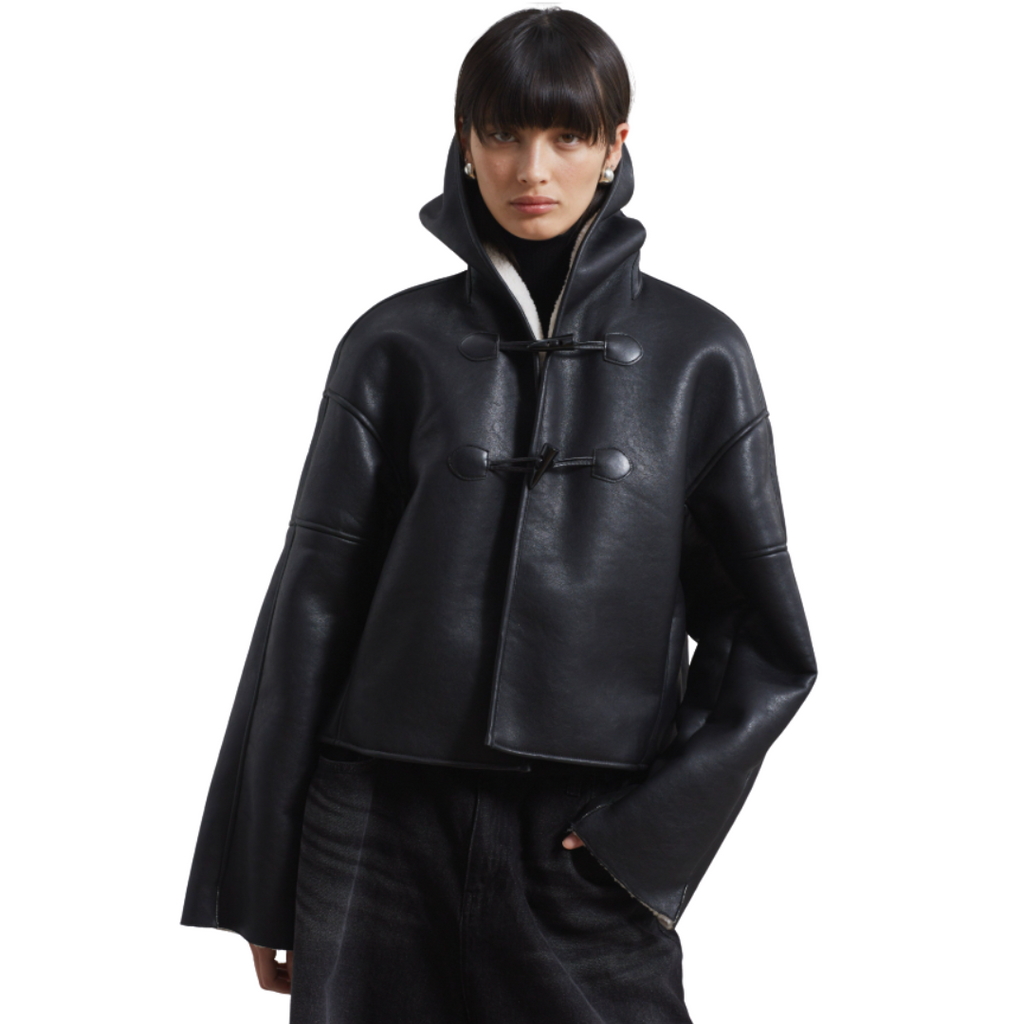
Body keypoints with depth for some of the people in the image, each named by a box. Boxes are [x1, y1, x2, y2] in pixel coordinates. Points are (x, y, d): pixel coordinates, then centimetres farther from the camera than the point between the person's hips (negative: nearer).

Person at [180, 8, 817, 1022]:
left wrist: (651, 832, -7)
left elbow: (767, 643, 4)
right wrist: (263, 885, 4)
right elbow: (312, 605, 4)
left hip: (589, 849, 0)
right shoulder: (395, 347, 3)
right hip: (387, 829, 1)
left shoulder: (697, 356, 2)